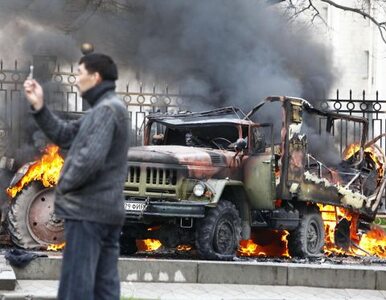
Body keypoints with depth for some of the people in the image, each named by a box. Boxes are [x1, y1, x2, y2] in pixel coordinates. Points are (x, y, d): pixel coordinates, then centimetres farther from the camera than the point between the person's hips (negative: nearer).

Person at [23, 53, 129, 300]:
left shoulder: (106, 109, -13)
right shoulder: (106, 108, 19)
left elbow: (91, 158, -24)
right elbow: (65, 136, 18)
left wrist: (64, 186, -10)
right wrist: (39, 106, 8)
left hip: (87, 210, -10)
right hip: (107, 211, 10)